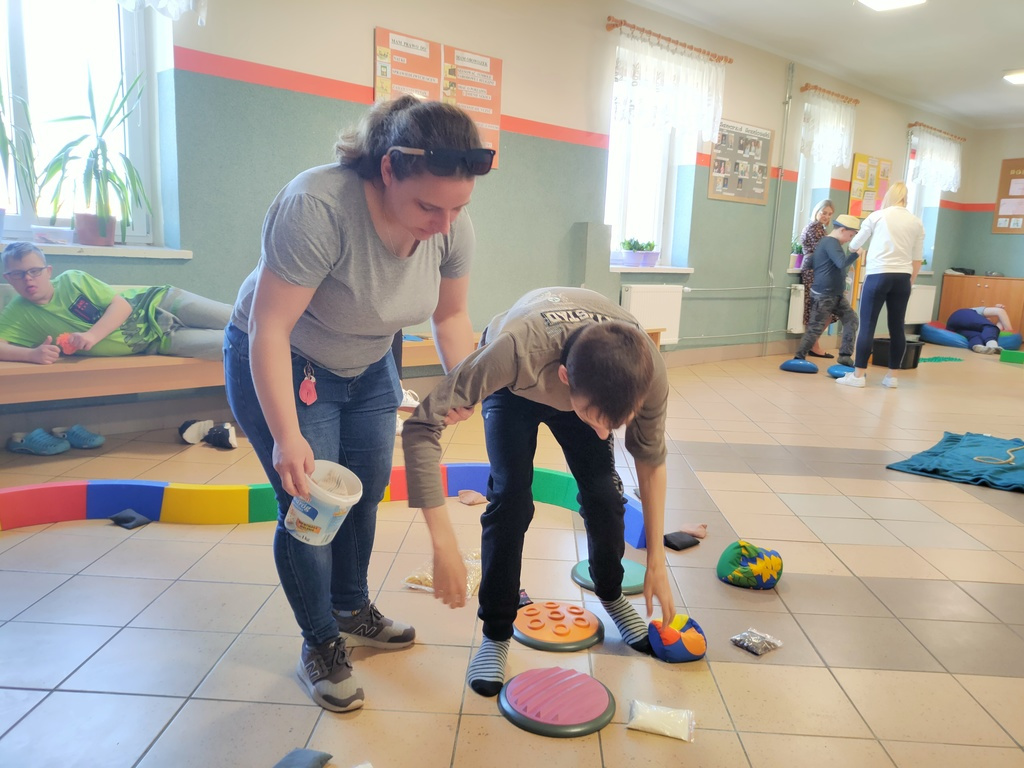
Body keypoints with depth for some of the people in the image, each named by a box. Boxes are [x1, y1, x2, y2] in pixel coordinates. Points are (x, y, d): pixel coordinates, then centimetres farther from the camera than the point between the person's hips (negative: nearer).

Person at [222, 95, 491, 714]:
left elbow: (451, 315, -4)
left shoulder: (453, 226, -18)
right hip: (279, 365, -6)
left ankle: (353, 611, 36)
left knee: (366, 494, 13)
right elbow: (268, 327, -33)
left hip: (369, 367, 6)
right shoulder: (317, 206, -37)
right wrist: (287, 436, -36)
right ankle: (321, 645, 17)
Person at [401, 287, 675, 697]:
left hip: (586, 384, 2)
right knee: (510, 495, -19)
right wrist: (443, 544, -45)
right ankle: (495, 634, 1)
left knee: (604, 492, -10)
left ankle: (611, 595, 21)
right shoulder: (515, 351, -48)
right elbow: (421, 426, -42)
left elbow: (651, 462, -16)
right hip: (514, 387, -2)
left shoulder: (648, 370, -35)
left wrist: (657, 563, -11)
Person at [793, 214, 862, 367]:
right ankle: (799, 357, 6)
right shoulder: (830, 242, -16)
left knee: (851, 320, 4)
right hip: (824, 295, -10)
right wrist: (856, 254, -15)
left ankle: (845, 356, 6)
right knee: (815, 327, -4)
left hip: (836, 295, 10)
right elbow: (842, 263, -28)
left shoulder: (830, 242, 16)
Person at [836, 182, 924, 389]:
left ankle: (859, 375, -2)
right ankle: (892, 376, 13)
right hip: (902, 278, 4)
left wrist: (853, 248, 38)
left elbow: (854, 245, 15)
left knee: (867, 325, -2)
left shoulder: (877, 216, 3)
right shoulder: (916, 222, 11)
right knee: (897, 327, 8)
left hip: (879, 275, -4)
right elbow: (918, 259, 12)